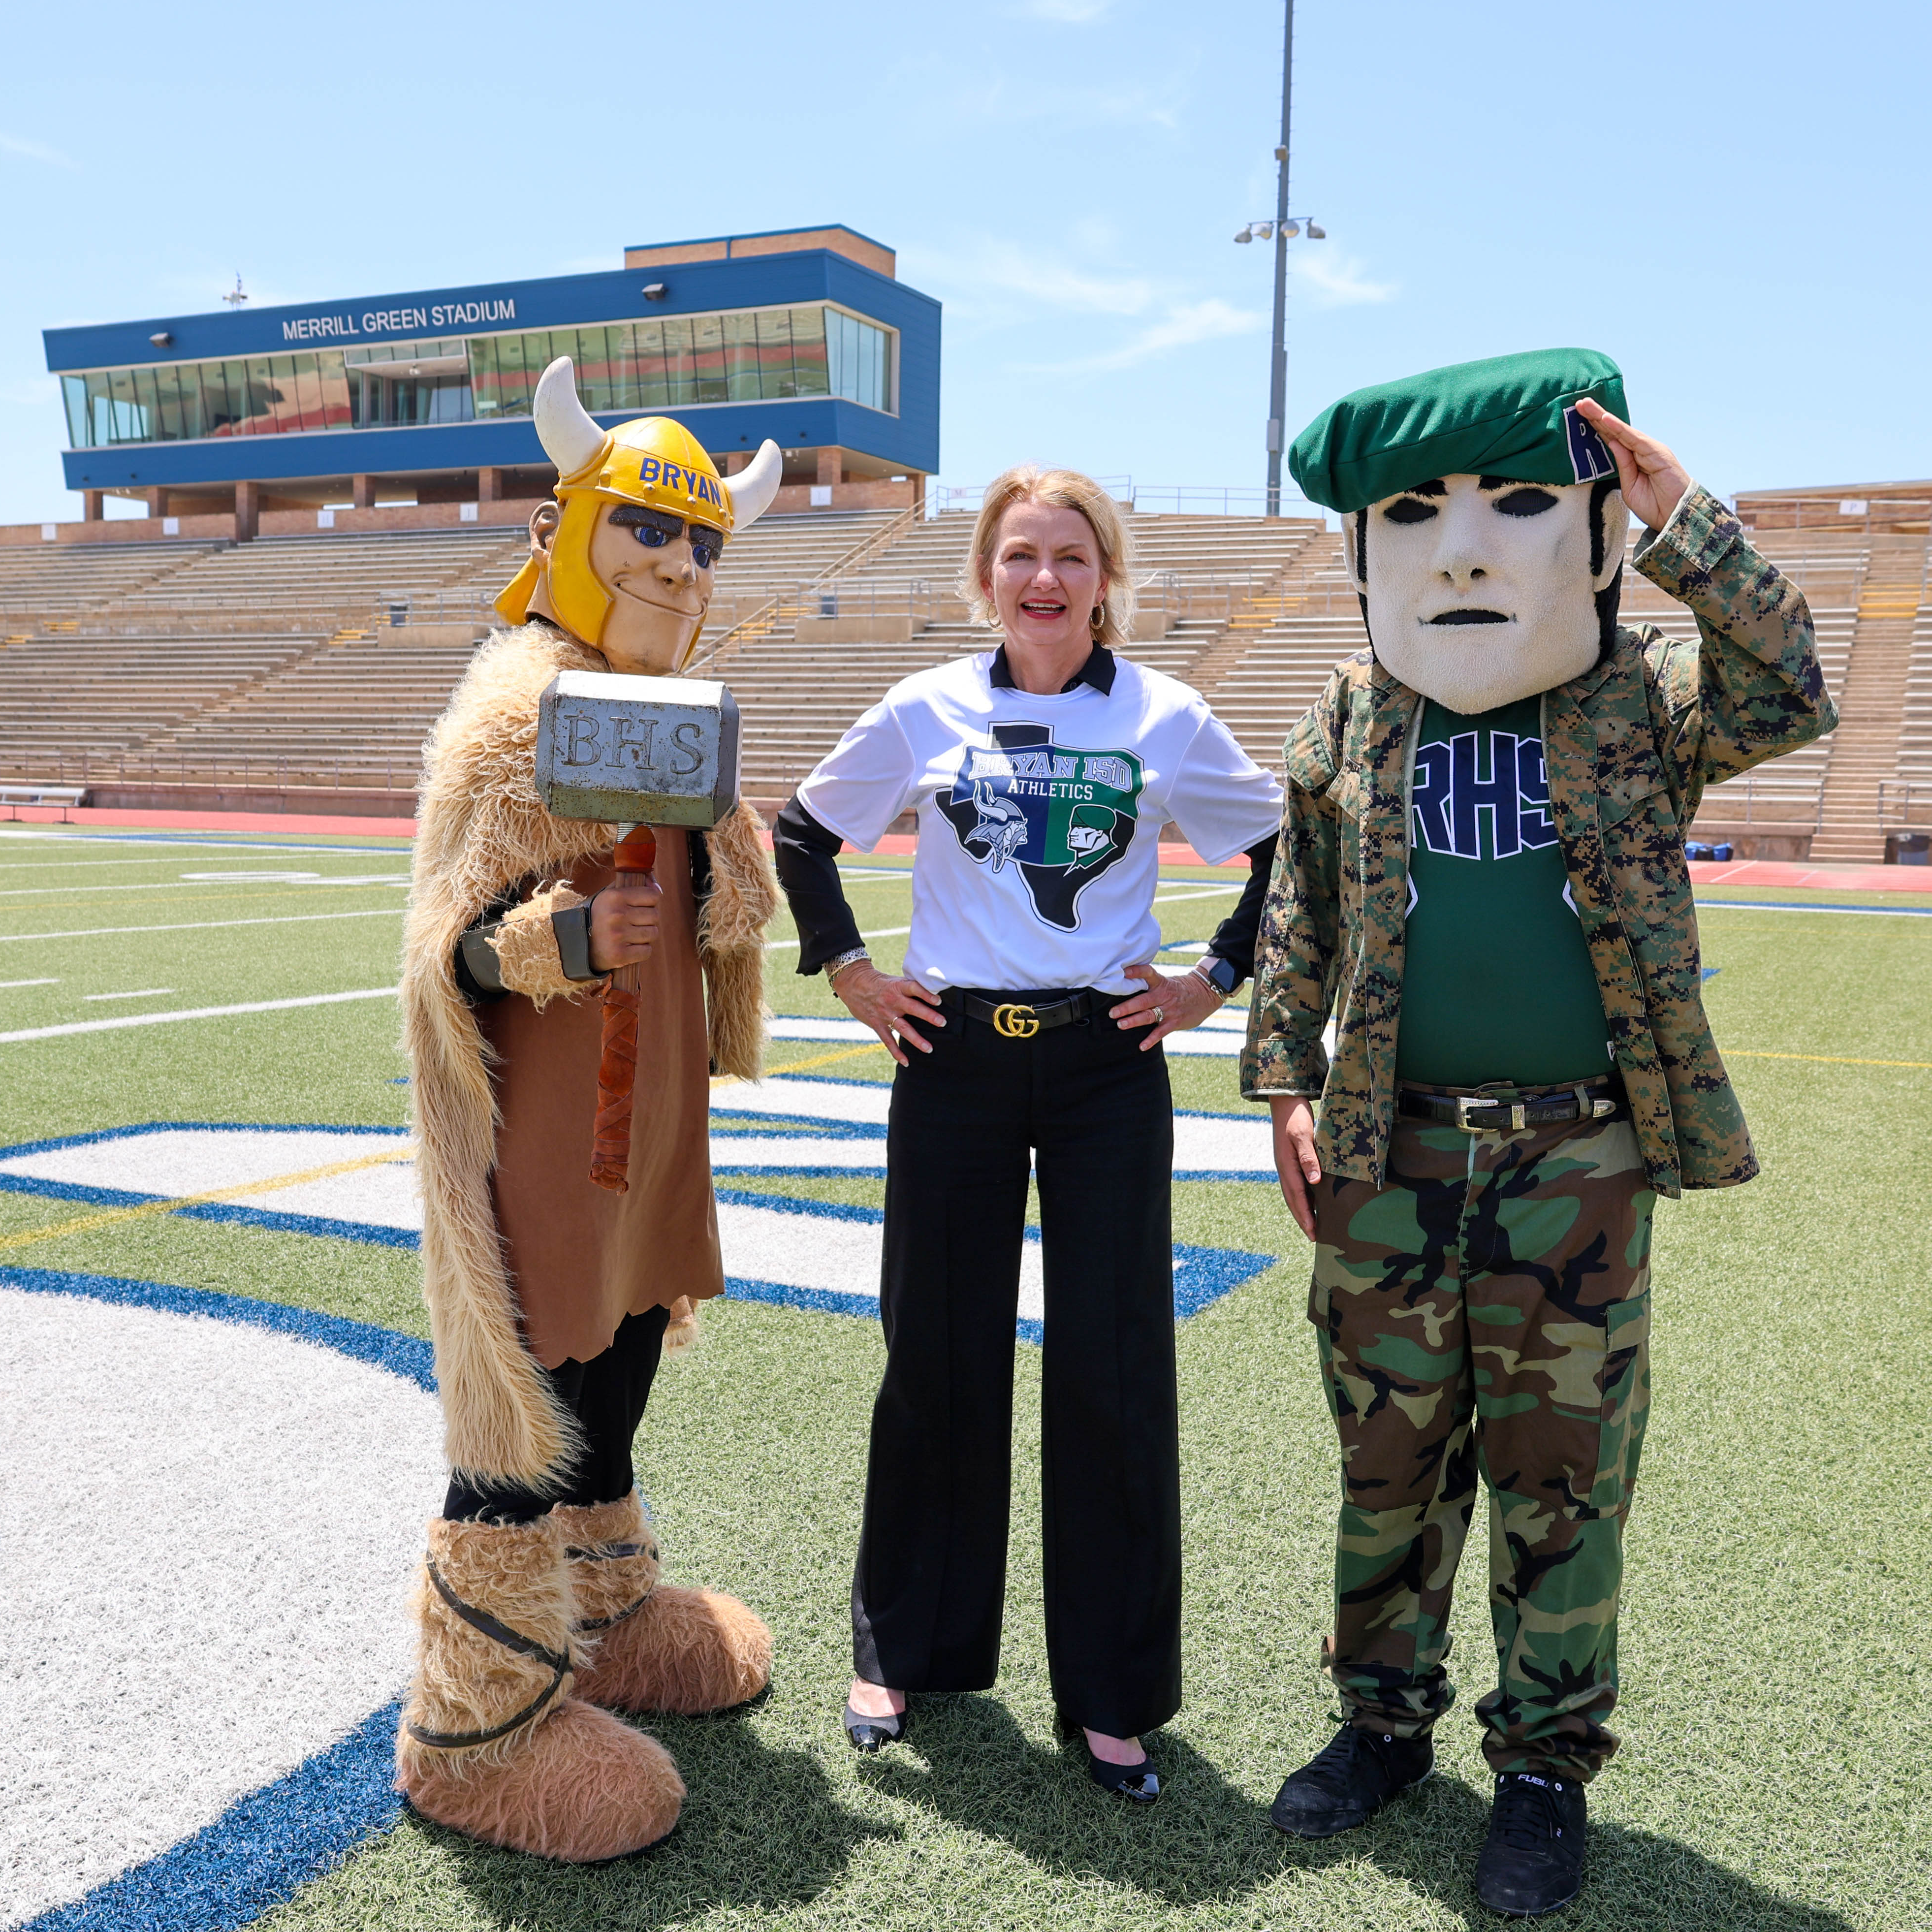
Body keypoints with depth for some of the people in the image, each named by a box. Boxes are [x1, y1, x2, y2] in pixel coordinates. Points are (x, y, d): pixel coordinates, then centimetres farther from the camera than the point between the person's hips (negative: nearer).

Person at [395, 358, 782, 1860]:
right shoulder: (523, 700, -15)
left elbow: (717, 898, 20)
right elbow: (462, 943, -18)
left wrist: (722, 876, -2)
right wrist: (574, 936, -36)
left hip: (643, 1104, 9)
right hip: (545, 1116, -9)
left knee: (619, 1359, 20)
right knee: (535, 1400, 0)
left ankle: (600, 1614, 40)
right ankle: (481, 1722, 16)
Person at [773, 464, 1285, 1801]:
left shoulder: (1167, 719, -1)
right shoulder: (926, 710, 1)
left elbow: (1288, 851, 10)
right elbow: (801, 836, 13)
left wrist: (1218, 979, 2)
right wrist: (849, 971, 5)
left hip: (1109, 1064, 0)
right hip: (954, 1057, 1)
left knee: (1114, 1375, 3)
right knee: (937, 1361, 9)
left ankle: (1113, 1693, 19)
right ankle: (906, 1651, 30)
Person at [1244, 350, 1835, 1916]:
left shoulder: (1644, 701, 1)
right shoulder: (1352, 717, 4)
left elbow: (1786, 696, -16)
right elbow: (1298, 913, 9)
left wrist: (1685, 520, -19)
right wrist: (1283, 1082, 4)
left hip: (1580, 1161, -1)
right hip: (1388, 1155, 2)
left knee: (1561, 1474, 7)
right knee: (1391, 1459, 13)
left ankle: (1548, 1762, 27)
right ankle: (1387, 1716, 33)